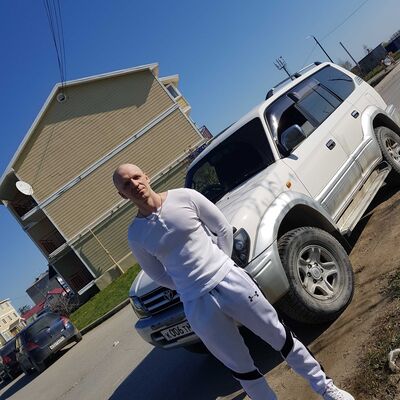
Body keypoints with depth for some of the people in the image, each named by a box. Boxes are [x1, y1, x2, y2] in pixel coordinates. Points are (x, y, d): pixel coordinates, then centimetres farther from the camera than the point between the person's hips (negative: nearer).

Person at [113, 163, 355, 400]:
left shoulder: (184, 197, -4)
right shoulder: (136, 235, -1)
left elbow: (224, 228, 5)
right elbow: (158, 276, 9)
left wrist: (221, 265, 3)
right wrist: (192, 286, 4)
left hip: (230, 280, 0)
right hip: (197, 305, 1)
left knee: (281, 337, 13)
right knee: (241, 367, 11)